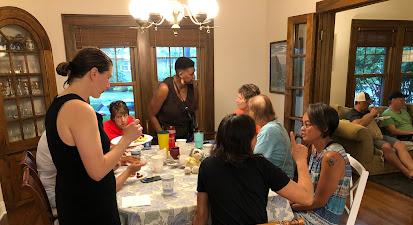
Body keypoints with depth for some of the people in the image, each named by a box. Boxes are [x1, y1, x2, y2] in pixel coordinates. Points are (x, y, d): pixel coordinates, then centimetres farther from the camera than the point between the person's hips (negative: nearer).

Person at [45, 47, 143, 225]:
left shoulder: (57, 104, 6)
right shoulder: (81, 109, -25)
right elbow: (97, 172, -24)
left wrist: (117, 160, 14)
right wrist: (126, 138, -15)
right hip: (89, 211, -9)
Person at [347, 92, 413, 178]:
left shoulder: (367, 111, 26)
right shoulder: (351, 113, -1)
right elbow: (360, 124, -22)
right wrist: (372, 114, -9)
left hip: (378, 136, 9)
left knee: (401, 144, -14)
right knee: (386, 146, -31)